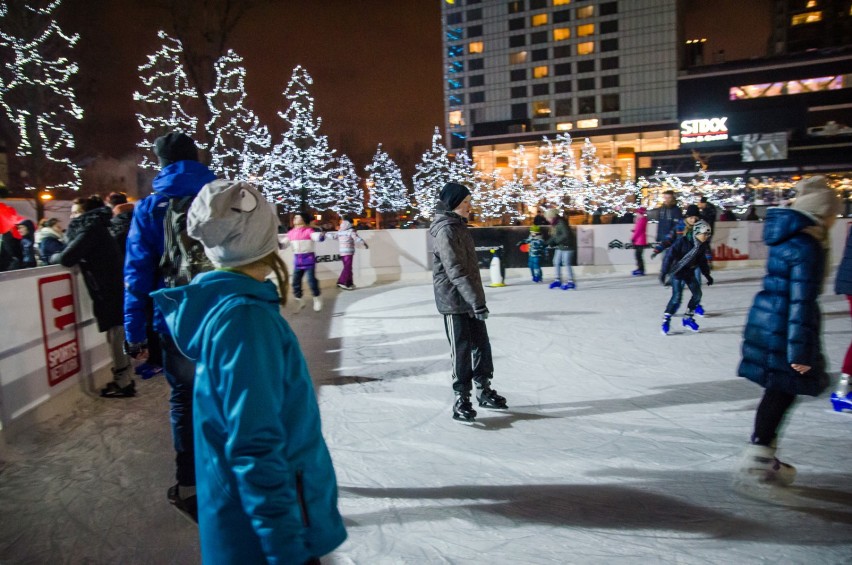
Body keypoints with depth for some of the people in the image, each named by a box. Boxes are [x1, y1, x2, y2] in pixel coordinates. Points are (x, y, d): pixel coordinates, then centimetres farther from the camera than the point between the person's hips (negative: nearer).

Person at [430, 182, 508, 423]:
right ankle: (461, 401, 10)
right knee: (462, 351, -1)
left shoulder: (459, 226, 14)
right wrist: (477, 301, -27)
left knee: (482, 346, 15)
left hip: (470, 300, 9)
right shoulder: (446, 231, -17)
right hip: (455, 302, -9)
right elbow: (456, 272, -24)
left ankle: (484, 391, 29)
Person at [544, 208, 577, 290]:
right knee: (556, 262, 11)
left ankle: (571, 282, 2)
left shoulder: (561, 223, -21)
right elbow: (554, 236, 15)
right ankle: (557, 280, 20)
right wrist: (547, 243, 7)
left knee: (566, 264, -6)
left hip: (567, 246, -10)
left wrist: (555, 241, -25)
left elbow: (566, 235, -29)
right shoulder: (555, 224, 8)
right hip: (560, 246, 10)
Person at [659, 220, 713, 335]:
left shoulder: (702, 246, -1)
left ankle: (688, 318, 23)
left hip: (689, 273, 7)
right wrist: (664, 273, -27)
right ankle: (666, 320, -4)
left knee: (697, 294, 6)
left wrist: (707, 275, 18)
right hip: (677, 272, -7)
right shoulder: (682, 242, -22)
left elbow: (702, 262, 14)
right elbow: (669, 256, -23)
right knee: (677, 297, -18)